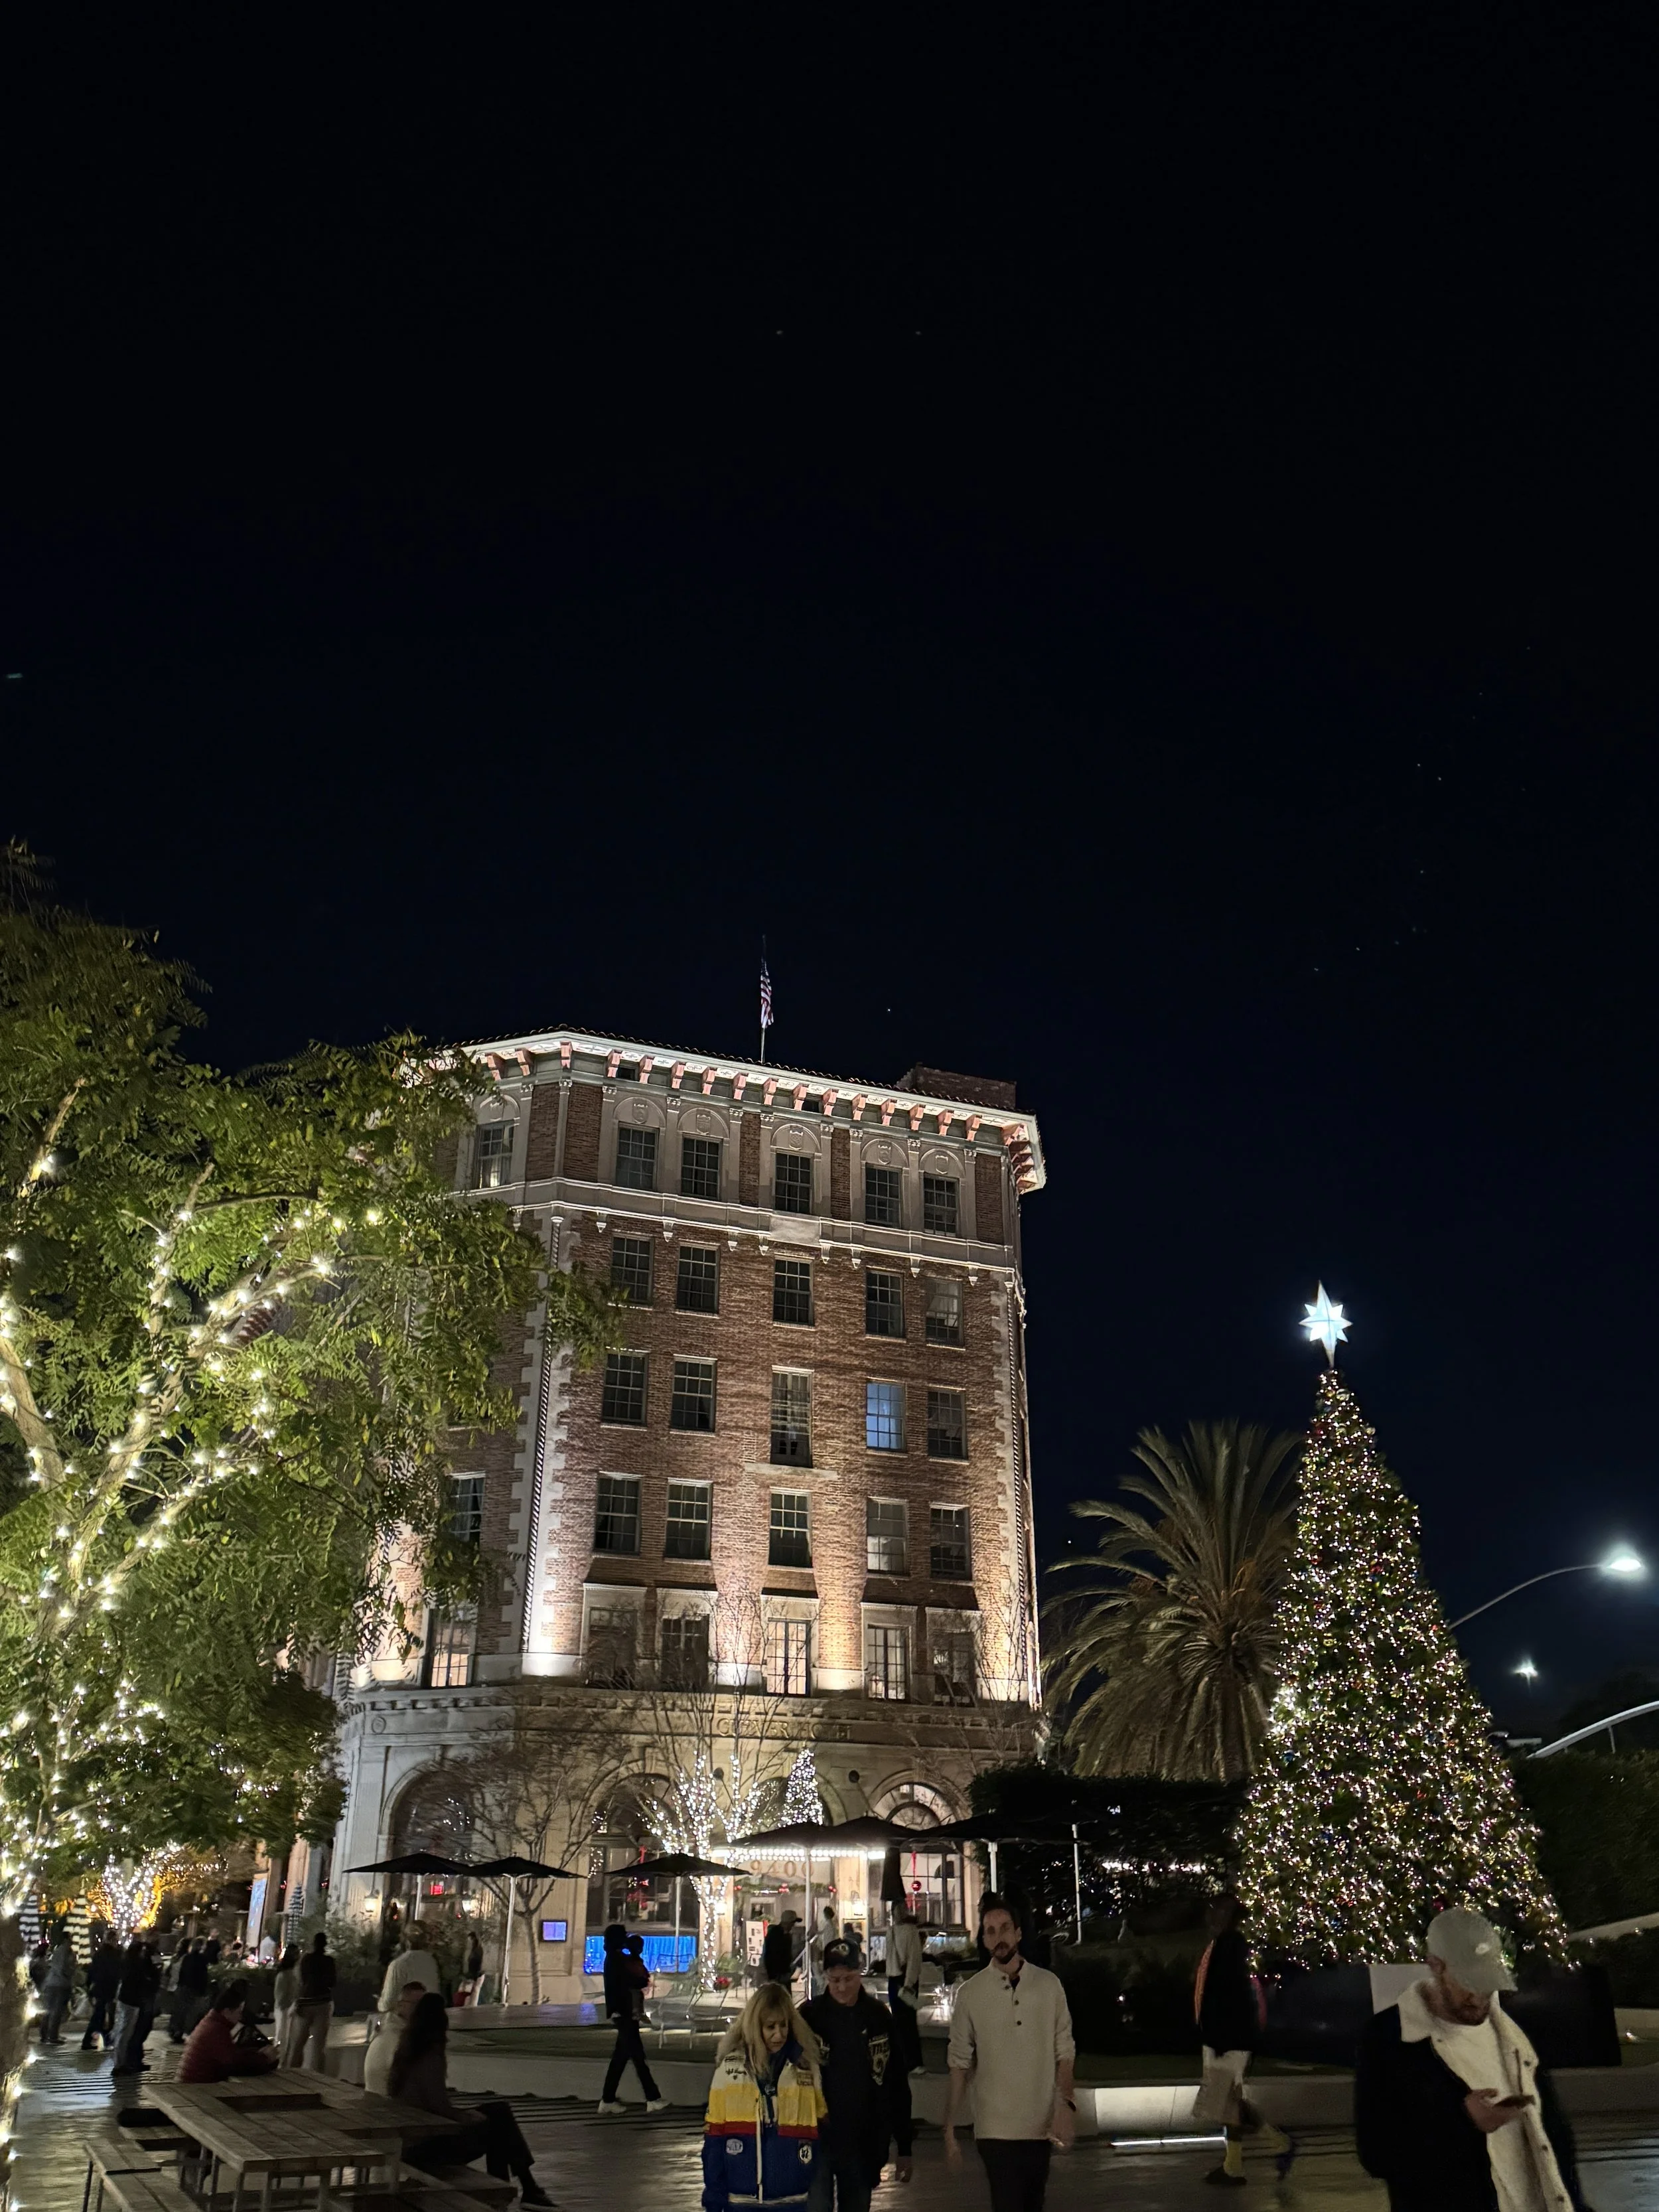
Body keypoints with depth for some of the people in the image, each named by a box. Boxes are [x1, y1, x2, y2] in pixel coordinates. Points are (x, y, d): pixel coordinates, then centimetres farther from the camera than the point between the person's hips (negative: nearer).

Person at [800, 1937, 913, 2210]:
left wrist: (904, 2147, 5)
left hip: (865, 2144, 2)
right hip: (817, 2140, -2)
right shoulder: (809, 2016, -7)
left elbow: (898, 2085, 5)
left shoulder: (879, 2017, 0)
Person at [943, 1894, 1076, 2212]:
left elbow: (1064, 2053, 5)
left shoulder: (1049, 1985, 0)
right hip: (996, 2129, -2)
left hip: (1041, 2126, 2)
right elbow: (959, 2065, 1)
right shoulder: (970, 1993, -3)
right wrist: (949, 2130, 0)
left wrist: (1067, 2104, -10)